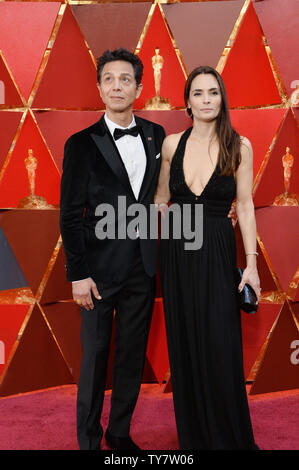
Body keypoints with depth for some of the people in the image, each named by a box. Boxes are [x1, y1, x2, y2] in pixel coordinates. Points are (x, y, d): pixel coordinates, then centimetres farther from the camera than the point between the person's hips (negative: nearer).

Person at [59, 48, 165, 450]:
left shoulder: (156, 135, 6)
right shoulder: (83, 143, -4)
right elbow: (70, 214, -6)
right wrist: (78, 274, -11)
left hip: (143, 266, 4)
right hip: (101, 267, -3)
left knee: (133, 355, 14)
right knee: (95, 356, 7)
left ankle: (120, 433, 32)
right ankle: (89, 438, 26)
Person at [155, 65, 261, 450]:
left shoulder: (239, 146, -3)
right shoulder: (171, 144, 4)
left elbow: (245, 205, -2)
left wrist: (251, 262, -5)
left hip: (217, 250, -2)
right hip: (177, 250, 3)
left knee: (220, 349, -3)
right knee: (184, 345, 9)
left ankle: (229, 436, 18)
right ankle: (192, 435, 27)